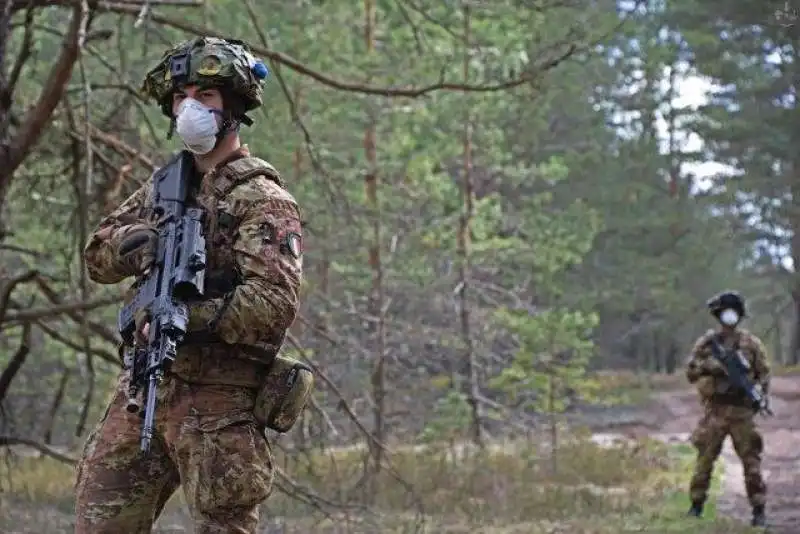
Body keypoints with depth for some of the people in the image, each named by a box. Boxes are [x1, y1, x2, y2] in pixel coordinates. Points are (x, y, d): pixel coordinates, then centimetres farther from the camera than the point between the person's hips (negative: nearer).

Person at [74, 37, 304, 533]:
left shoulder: (261, 198, -10)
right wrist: (133, 243, -9)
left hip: (219, 402, -7)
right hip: (143, 384, 7)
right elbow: (98, 255, 13)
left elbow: (273, 304, -21)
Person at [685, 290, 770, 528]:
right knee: (704, 459, 1)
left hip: (742, 410, -1)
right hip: (715, 409, 1)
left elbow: (764, 374, 7)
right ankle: (696, 506, 11)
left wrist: (759, 392, -11)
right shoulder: (706, 343, 5)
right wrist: (711, 366, -12)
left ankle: (759, 510, 4)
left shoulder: (751, 343, 5)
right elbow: (691, 372, 5)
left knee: (751, 460, -1)